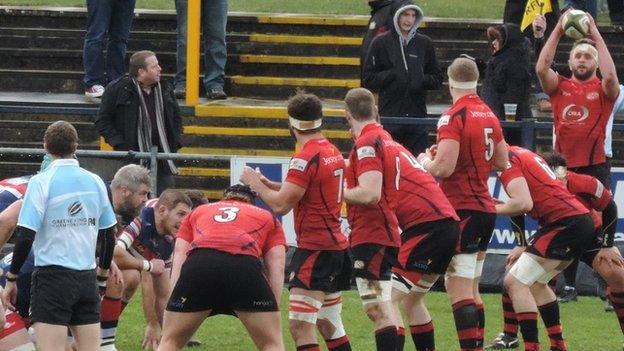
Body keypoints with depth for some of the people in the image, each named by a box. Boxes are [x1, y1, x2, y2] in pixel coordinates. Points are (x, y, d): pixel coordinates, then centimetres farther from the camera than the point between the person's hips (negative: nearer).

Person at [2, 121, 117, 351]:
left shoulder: (42, 182, -8)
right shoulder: (95, 182, 7)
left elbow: (26, 237, -13)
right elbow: (109, 236, 14)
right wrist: (103, 275, 28)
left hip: (53, 277, -5)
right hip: (87, 278, 5)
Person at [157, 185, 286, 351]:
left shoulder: (197, 212, 37)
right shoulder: (267, 217, 33)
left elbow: (178, 260, 25)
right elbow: (277, 268, 21)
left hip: (198, 264, 1)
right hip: (245, 264, -1)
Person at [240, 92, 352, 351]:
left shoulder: (306, 158, -17)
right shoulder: (333, 152, 12)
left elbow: (281, 205, -18)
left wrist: (256, 184, -2)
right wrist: (270, 185, 16)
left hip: (314, 249, -10)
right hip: (336, 245, 10)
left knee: (300, 327, -13)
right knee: (329, 325, 18)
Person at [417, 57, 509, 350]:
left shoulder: (454, 117, -14)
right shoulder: (489, 116, 10)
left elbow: (442, 169, -21)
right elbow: (502, 162, 22)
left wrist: (425, 160, 0)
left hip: (462, 210, -8)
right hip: (486, 208, 8)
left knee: (458, 288, -11)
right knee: (471, 288, 15)